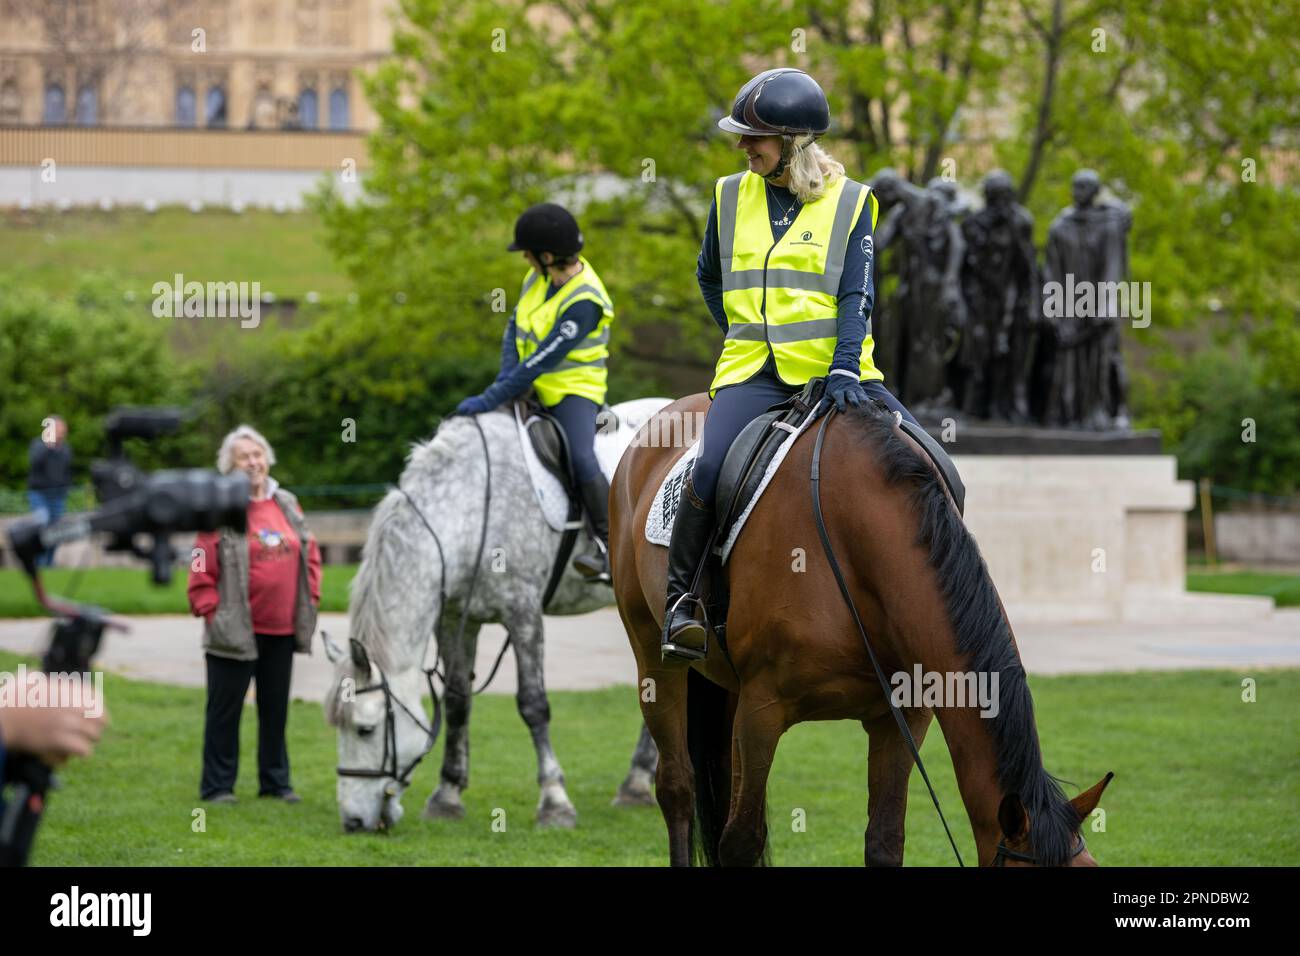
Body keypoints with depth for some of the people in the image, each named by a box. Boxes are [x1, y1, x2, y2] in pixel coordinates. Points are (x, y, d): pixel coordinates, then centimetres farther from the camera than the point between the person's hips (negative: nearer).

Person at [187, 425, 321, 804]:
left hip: (281, 630, 5)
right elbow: (202, 569, -9)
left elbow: (310, 555, 16)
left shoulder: (286, 505, 9)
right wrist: (211, 612, -13)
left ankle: (275, 780, 22)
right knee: (225, 709, 1)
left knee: (275, 708, 12)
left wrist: (310, 600, 9)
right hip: (235, 631, -5)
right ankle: (217, 784, 8)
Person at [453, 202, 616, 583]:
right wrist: (507, 374, -10)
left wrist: (492, 398, -27)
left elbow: (542, 362, -27)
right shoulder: (540, 276, -1)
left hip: (573, 391, -9)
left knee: (581, 458, -31)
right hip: (533, 388, 9)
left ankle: (610, 551, -29)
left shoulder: (583, 302, -26)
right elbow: (515, 327, 8)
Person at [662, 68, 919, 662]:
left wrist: (844, 368, -17)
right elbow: (709, 278, 27)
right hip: (753, 370, 1)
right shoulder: (731, 197, 11)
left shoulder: (851, 203, 3)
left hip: (833, 367, 0)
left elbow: (855, 296, -3)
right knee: (710, 469, -26)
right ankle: (681, 597, -11)